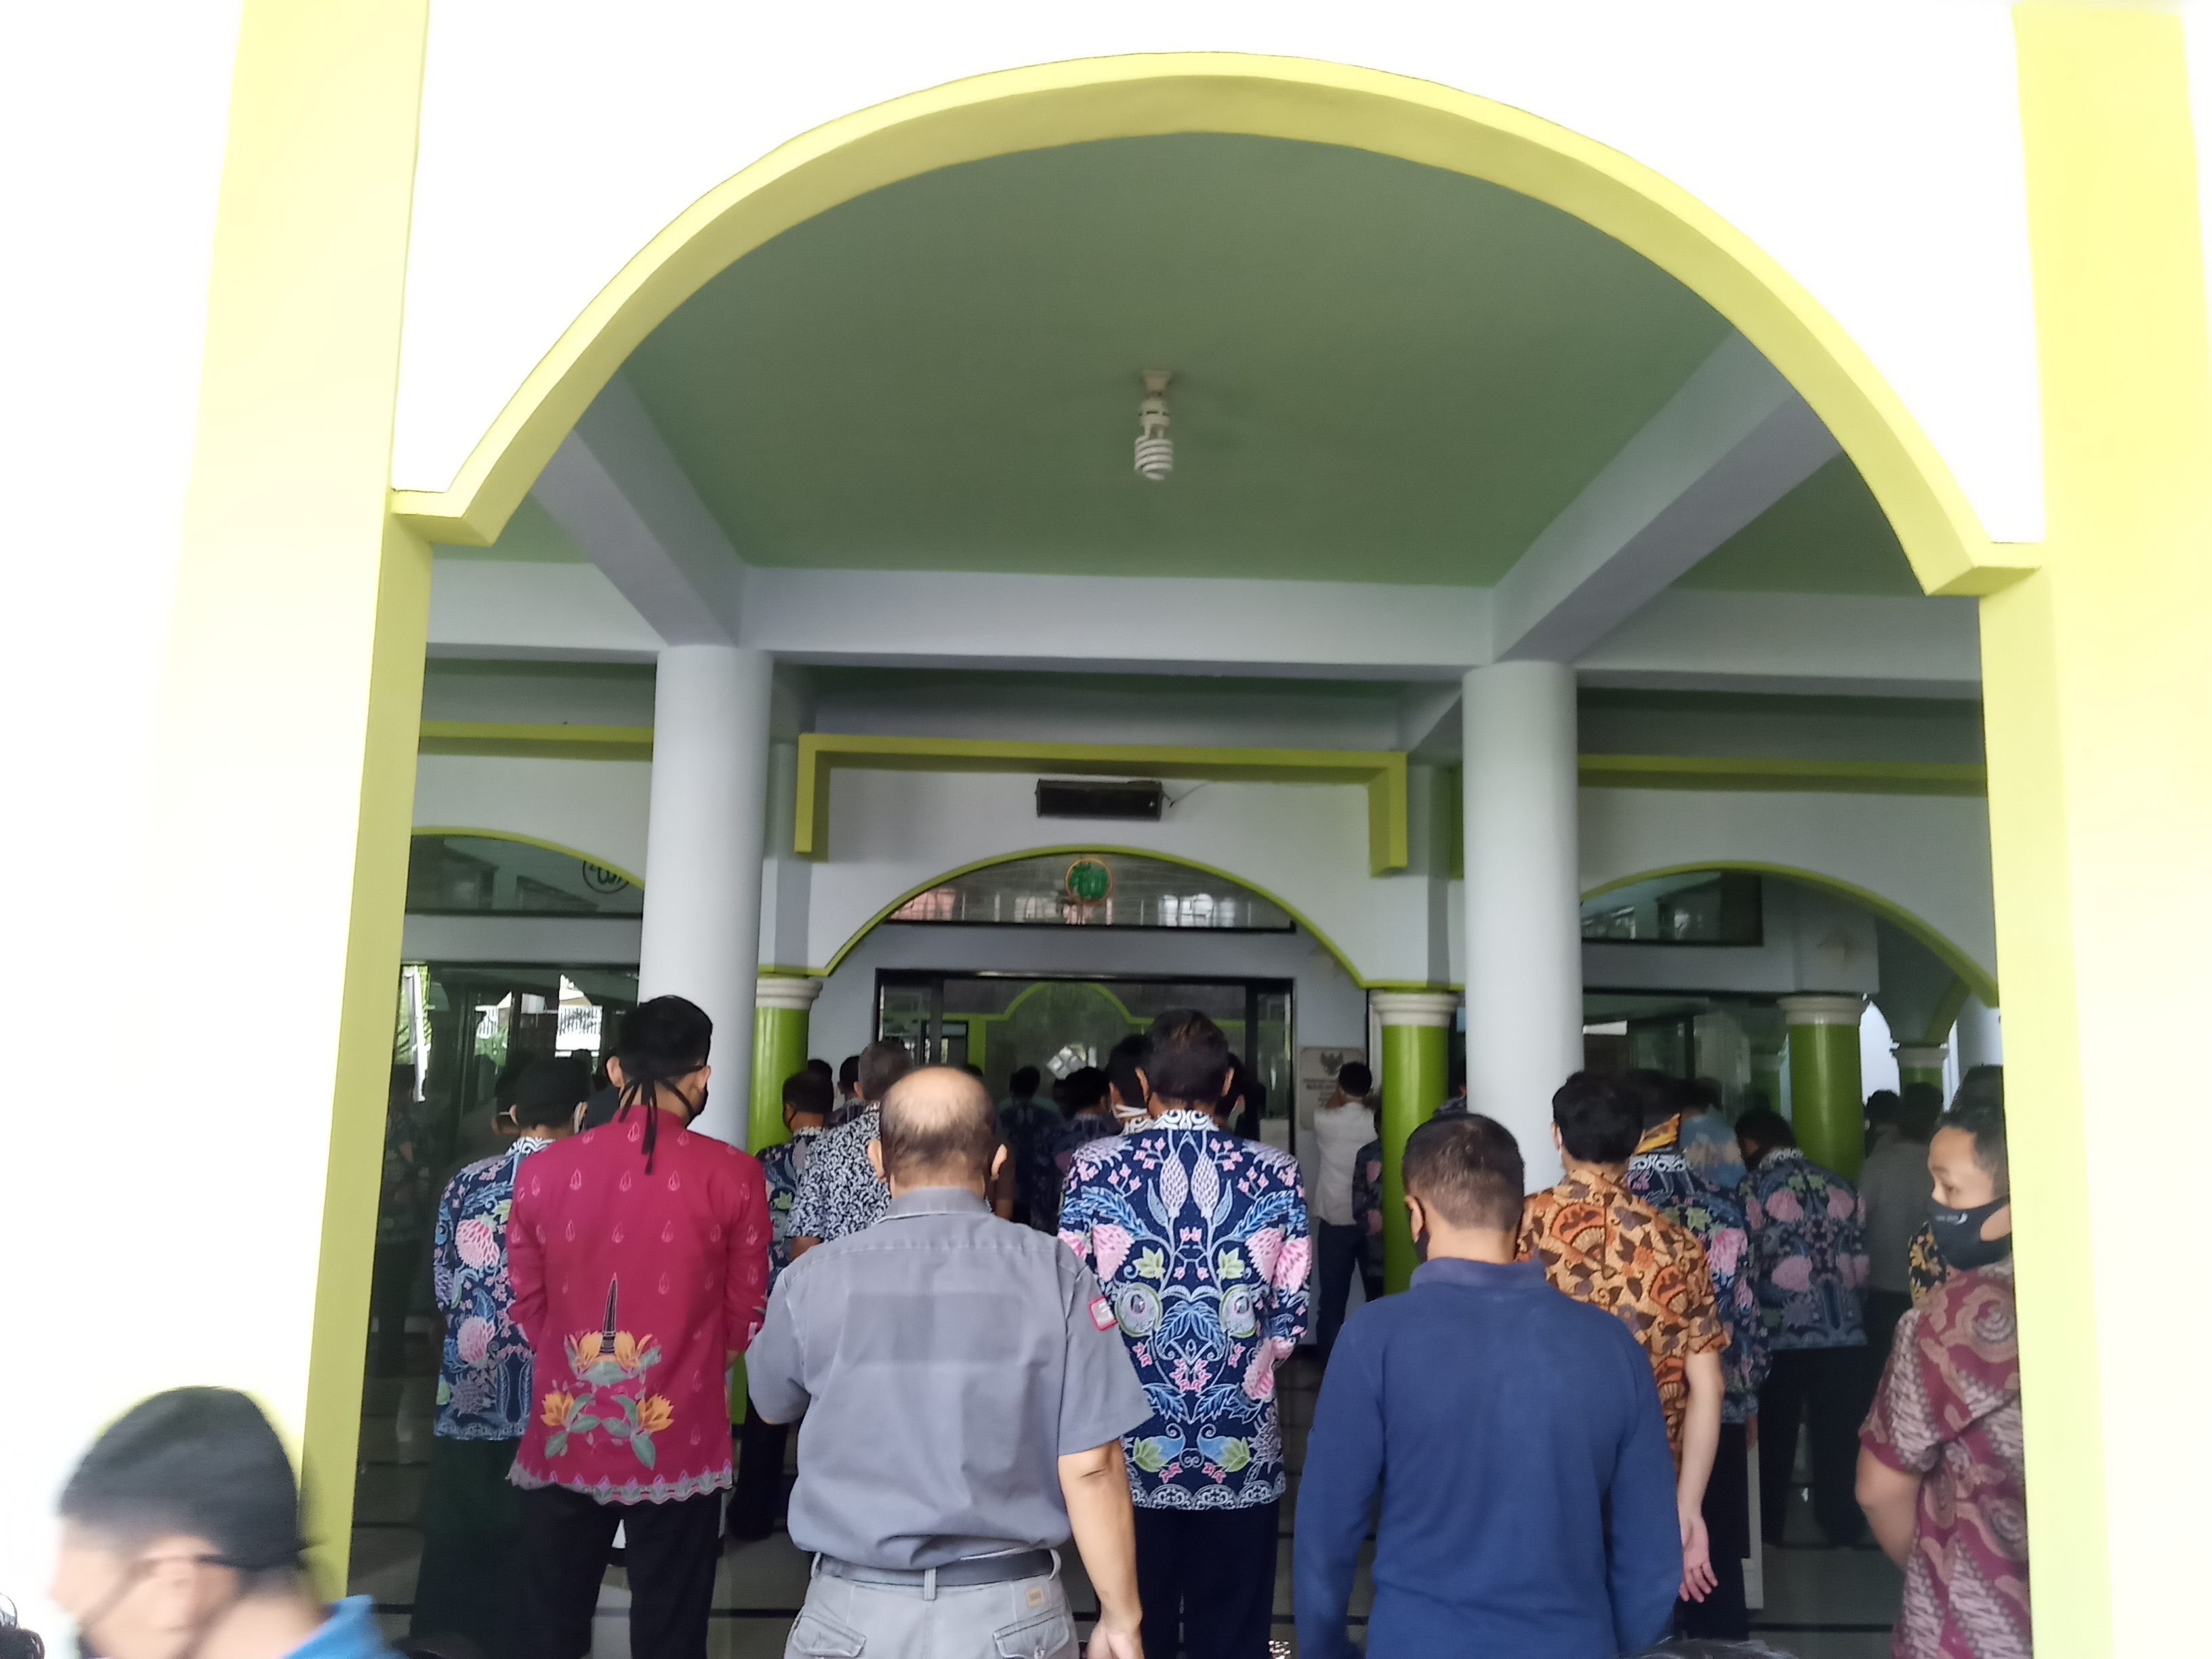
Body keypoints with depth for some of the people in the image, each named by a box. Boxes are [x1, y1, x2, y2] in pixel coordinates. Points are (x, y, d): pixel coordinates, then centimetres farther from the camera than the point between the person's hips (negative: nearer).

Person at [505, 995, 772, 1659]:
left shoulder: (542, 1168, -4)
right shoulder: (732, 1174, -10)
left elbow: (526, 1303, 7)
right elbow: (746, 1313, 0)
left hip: (562, 1439, 3)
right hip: (679, 1445, -2)